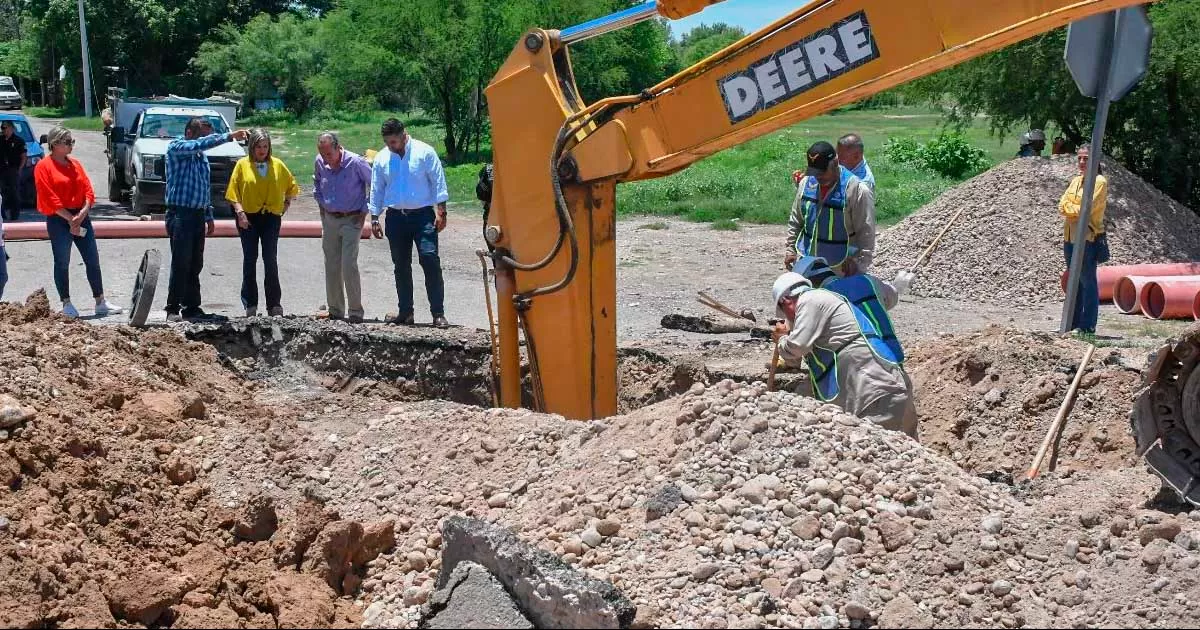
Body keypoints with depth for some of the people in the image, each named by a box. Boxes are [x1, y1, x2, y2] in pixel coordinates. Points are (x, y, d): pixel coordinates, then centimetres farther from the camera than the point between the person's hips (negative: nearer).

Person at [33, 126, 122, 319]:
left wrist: (82, 214, -8)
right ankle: (66, 304, 8)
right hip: (59, 220, -5)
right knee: (62, 263, 0)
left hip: (82, 217, 6)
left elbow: (88, 190, 7)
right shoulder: (44, 167, -6)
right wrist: (70, 219, -15)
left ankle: (100, 302, 11)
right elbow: (50, 198, -12)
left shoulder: (75, 164, 12)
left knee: (93, 260, 5)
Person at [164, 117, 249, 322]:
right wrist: (229, 137, -28)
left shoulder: (201, 155, 19)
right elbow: (202, 144, -25)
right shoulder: (176, 147, -4)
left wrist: (209, 217, 20)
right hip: (180, 213, -8)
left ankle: (191, 307, 14)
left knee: (195, 265, 8)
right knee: (181, 264, -8)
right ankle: (173, 309, -3)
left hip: (198, 214, 8)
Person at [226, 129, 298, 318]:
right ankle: (250, 304, 10)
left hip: (271, 217, 1)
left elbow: (292, 186, 18)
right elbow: (233, 191, -2)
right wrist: (240, 212, -11)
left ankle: (274, 304, 3)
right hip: (248, 217, -1)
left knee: (271, 260, -2)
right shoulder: (242, 164, 1)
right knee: (250, 260, 4)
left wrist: (286, 205, 10)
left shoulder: (278, 165, 6)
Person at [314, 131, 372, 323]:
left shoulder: (355, 162, -17)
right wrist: (321, 203, 13)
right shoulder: (319, 162, 0)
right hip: (329, 219, 6)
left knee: (349, 266, -12)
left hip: (351, 220, -5)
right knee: (331, 266, 9)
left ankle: (356, 312, -5)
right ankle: (335, 310, 19)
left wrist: (365, 211, -5)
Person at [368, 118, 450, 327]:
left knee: (430, 261, -13)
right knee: (401, 266, 9)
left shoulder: (424, 152, -3)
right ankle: (405, 312, 17)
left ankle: (438, 312, -10)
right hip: (396, 217, 4)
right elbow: (376, 190, 13)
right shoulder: (381, 158, 8)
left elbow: (438, 182, -3)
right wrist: (374, 219, 11)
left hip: (423, 215, -4)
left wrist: (441, 212, -9)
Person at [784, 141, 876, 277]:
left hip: (841, 268, -5)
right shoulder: (807, 183, 1)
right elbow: (795, 221, 13)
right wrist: (790, 249, 9)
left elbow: (866, 233, -15)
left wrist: (860, 266, -17)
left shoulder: (857, 190, -17)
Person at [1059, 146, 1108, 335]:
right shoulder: (1075, 181, 16)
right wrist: (1078, 209, -10)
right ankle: (1073, 322, 18)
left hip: (1088, 238, -8)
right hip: (1070, 237, 8)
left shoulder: (1100, 181, -7)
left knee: (1088, 282, -5)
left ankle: (1088, 325, -2)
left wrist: (1070, 208, -3)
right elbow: (1062, 205, 7)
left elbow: (1086, 208, -17)